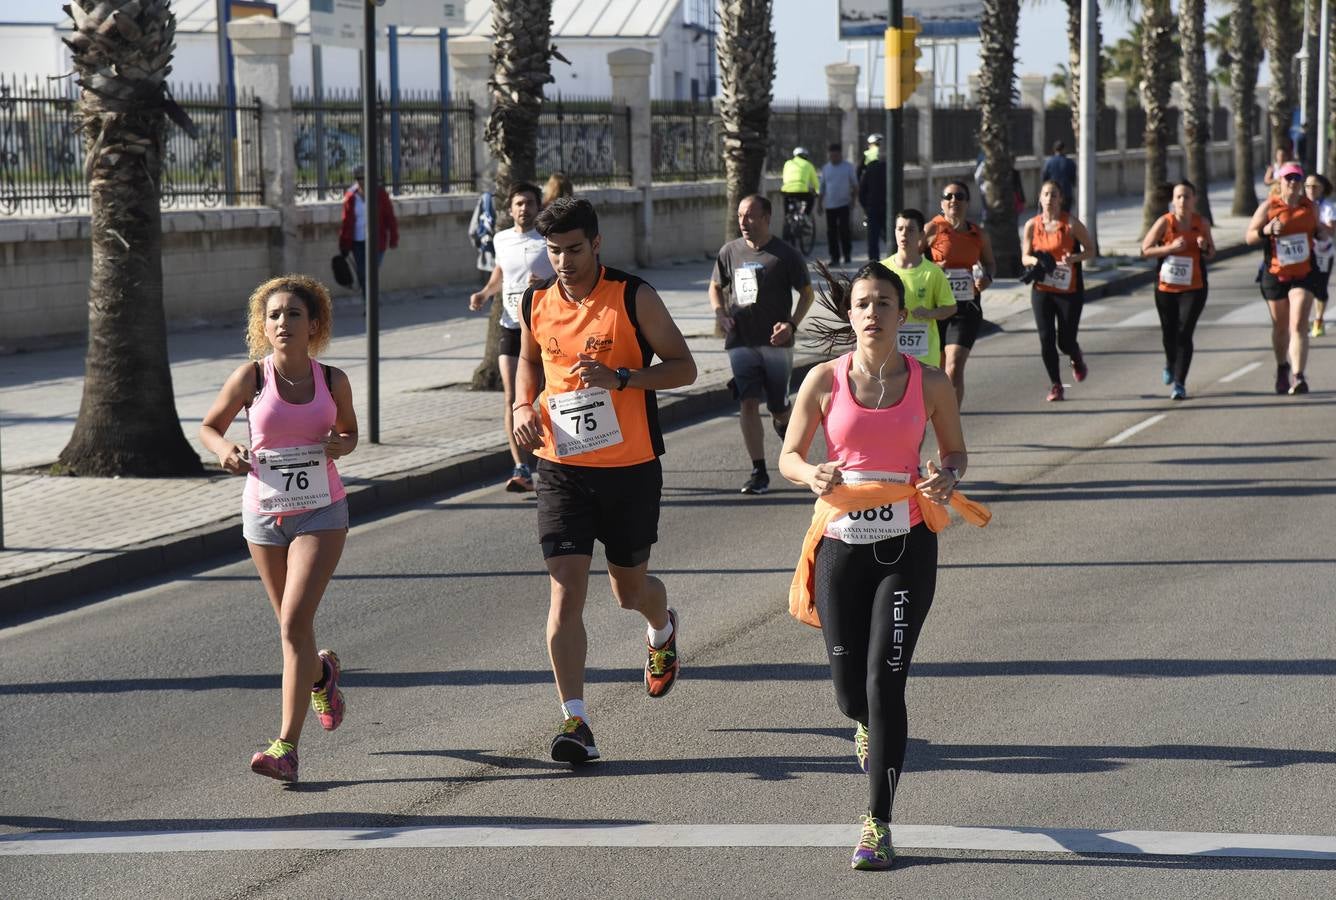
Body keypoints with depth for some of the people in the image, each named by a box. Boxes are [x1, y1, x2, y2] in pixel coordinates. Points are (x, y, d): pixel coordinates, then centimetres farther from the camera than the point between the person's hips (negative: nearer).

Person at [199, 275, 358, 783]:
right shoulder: (251, 378, -7)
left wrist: (339, 446, -10)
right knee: (291, 625, 13)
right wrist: (225, 451, -15)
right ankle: (321, 673, 50)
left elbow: (349, 432, 13)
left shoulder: (333, 381, -4)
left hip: (321, 513, -2)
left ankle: (286, 747, -14)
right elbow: (210, 426, 6)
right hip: (264, 514, 2)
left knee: (294, 622, -14)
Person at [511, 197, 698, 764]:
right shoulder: (536, 305, 3)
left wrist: (620, 378, -21)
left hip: (630, 468, -2)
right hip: (562, 468, 2)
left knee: (629, 589, 14)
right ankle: (575, 722, -9)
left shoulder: (634, 298, -8)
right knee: (566, 592, -11)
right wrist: (523, 406, 2)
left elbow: (683, 367, -6)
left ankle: (662, 631, 52)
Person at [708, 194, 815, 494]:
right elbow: (716, 287, 18)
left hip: (776, 342, -2)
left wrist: (792, 324, -14)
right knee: (748, 404, -8)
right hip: (741, 341, 2)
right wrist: (720, 312, -2)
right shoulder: (729, 252, 5)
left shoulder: (785, 255, -5)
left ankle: (784, 425, 46)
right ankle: (758, 472, -4)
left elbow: (806, 292, 1)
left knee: (779, 408, 7)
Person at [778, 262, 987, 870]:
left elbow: (955, 452, 12)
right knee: (850, 690, 6)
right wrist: (813, 474, -17)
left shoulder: (930, 384, -1)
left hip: (906, 546, -1)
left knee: (885, 680, -10)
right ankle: (869, 727, 47)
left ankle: (878, 824, -2)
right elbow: (788, 457, 5)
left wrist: (948, 478, -11)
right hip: (841, 544, 1)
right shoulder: (825, 381, -1)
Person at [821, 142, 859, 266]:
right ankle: (834, 257, 7)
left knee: (844, 230, -8)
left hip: (844, 204, -3)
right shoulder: (825, 168, 11)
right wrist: (819, 203, 12)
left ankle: (847, 254, 6)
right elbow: (822, 187, 16)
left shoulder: (848, 167, 1)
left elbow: (855, 186, 3)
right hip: (829, 205, 3)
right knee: (831, 232, 1)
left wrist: (853, 200, -5)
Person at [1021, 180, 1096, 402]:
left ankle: (1077, 359, 37)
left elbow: (1090, 250, -1)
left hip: (1069, 290, -2)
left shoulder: (1071, 223, -6)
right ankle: (1055, 385, 9)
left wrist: (1074, 258, -21)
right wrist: (1034, 260, -16)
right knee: (1046, 339, -5)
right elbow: (1024, 257, 7)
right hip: (1041, 290, 2)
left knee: (1066, 341, 0)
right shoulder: (1032, 225, 2)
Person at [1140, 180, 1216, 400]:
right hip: (1166, 287, 1)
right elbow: (1145, 250, -8)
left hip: (1193, 288, -1)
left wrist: (1204, 247, -11)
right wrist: (1171, 248, -20)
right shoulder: (1165, 222, -7)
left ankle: (1179, 383, -7)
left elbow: (1211, 253, 12)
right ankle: (1170, 364, 46)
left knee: (1184, 333, -11)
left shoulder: (1202, 224, -1)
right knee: (1169, 333, 13)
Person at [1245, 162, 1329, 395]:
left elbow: (1317, 228, 23)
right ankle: (1282, 368, 38)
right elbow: (1249, 236, -2)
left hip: (1304, 274, 0)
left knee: (1299, 326, -14)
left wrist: (1322, 232, -1)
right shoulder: (1269, 206, -3)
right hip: (1275, 274, 0)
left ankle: (1298, 377, -21)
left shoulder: (1311, 207, 5)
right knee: (1280, 326, 14)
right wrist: (1266, 231, -21)